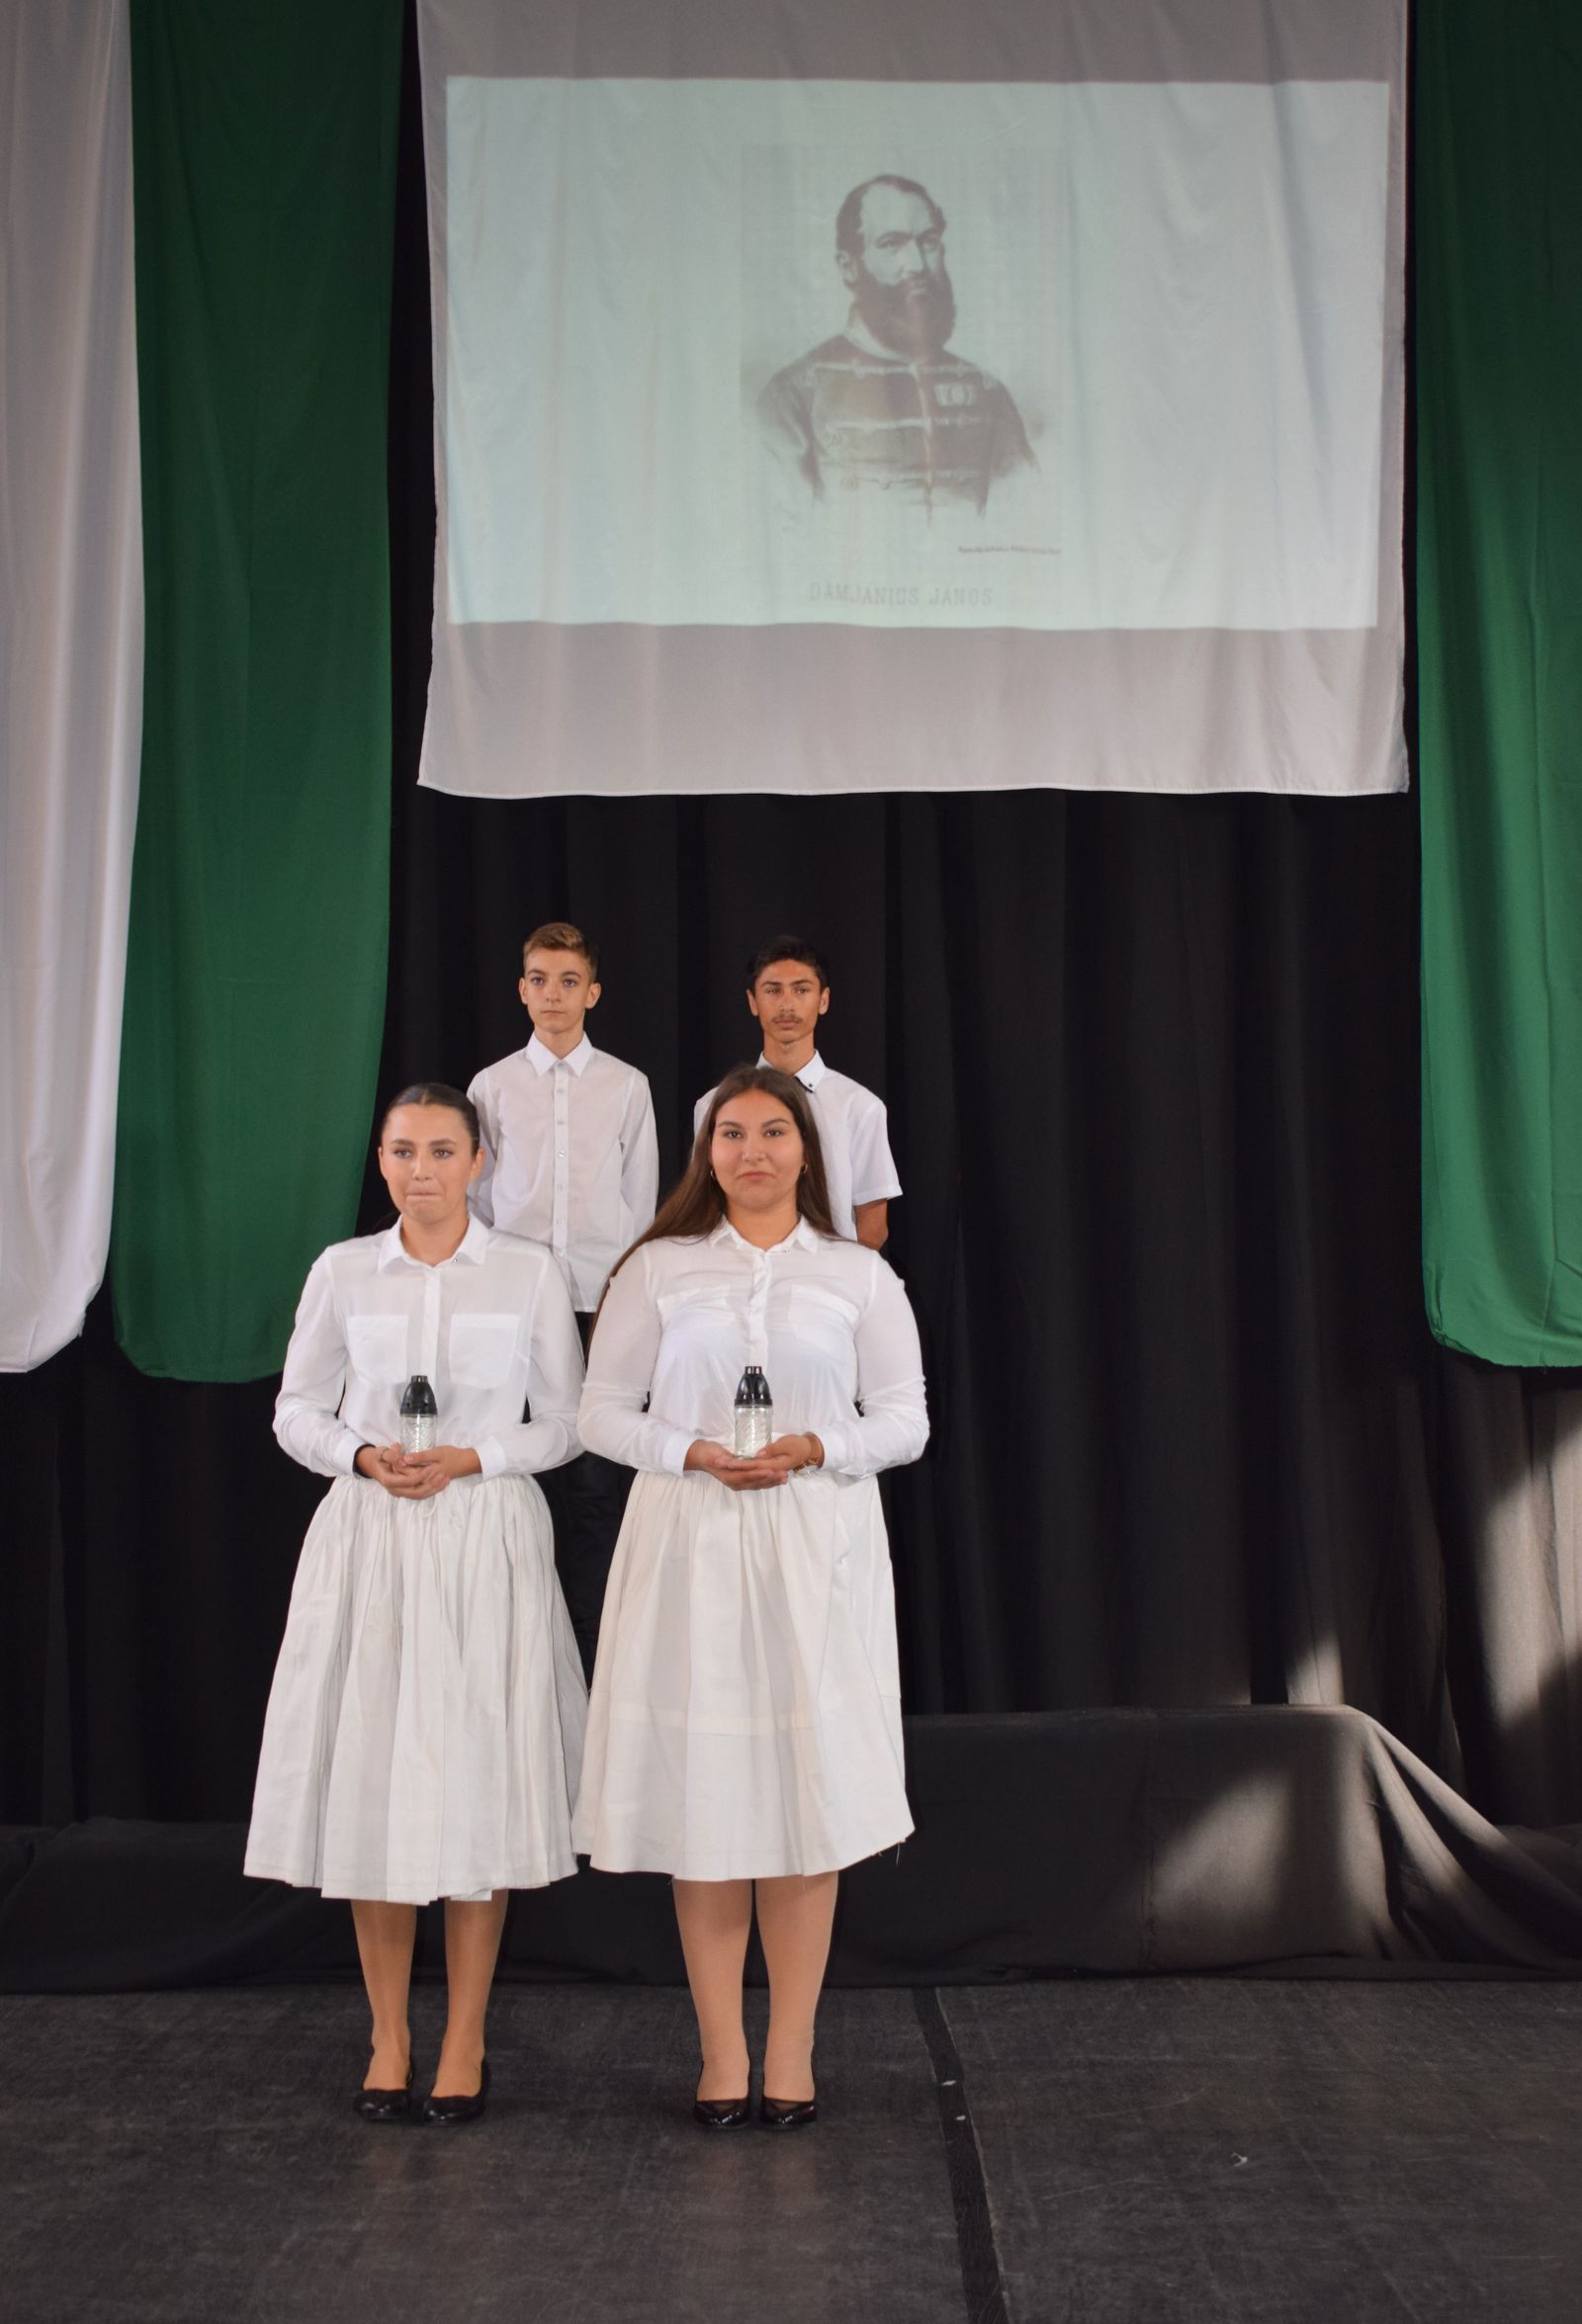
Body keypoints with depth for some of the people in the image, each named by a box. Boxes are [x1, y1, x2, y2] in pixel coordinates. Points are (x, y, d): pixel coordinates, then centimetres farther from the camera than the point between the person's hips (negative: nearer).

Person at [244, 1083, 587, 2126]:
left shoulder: (531, 1273, 1)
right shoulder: (342, 1271, 5)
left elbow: (566, 1422, 3)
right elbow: (297, 1412, 10)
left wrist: (472, 1459, -11)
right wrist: (364, 1457, -8)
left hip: (488, 1540, -1)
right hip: (368, 1537, 2)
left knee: (478, 1778, 0)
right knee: (371, 1775, 2)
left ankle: (465, 2043, 12)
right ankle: (389, 2038, 15)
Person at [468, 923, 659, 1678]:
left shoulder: (627, 1087, 6)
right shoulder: (491, 1087, 7)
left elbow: (640, 1205, 9)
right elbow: (475, 1201, 11)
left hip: (603, 1306, 0)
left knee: (596, 1482, -1)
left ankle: (591, 1656, 7)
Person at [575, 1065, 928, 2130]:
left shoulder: (859, 1274, 8)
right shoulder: (658, 1269, 8)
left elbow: (904, 1418, 6)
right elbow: (604, 1411, 6)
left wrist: (815, 1448, -11)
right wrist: (694, 1452, -11)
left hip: (817, 1550, 0)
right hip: (689, 1546, 0)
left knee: (810, 1791, 0)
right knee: (700, 1787, 0)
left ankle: (791, 2053, 10)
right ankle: (721, 2054, 10)